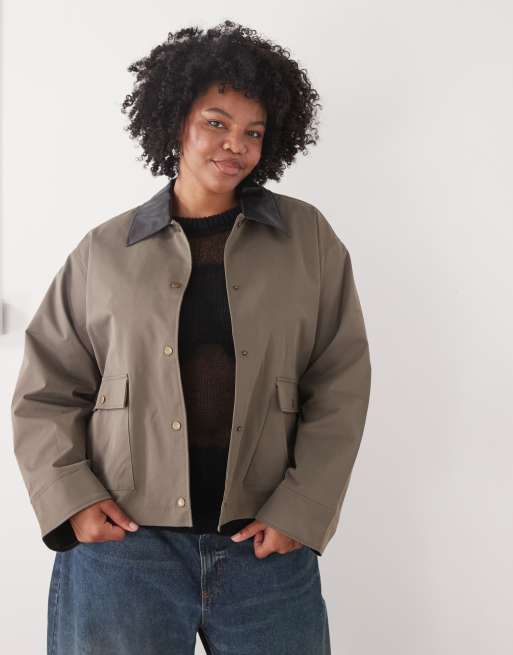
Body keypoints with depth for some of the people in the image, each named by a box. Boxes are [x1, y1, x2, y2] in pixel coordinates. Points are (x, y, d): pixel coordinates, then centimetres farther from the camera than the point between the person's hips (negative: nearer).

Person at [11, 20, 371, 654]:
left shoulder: (306, 237, 3)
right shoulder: (106, 250, 4)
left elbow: (341, 386, 2)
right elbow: (45, 392, 7)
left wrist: (301, 510, -6)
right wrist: (70, 500, -5)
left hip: (265, 545, 1)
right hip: (123, 539, 0)